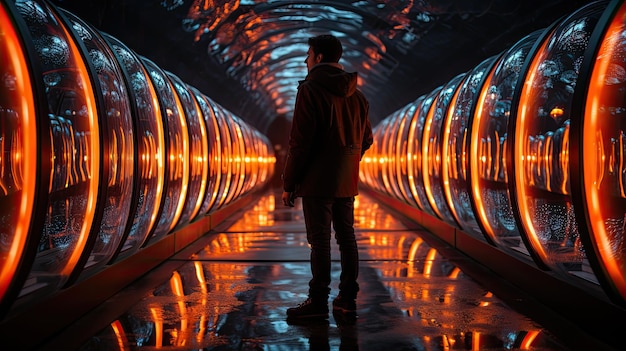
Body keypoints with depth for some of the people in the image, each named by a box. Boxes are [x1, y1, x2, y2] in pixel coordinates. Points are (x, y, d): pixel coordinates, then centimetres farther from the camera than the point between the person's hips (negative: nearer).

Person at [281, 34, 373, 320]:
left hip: (318, 181, -7)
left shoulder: (310, 90, -9)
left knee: (319, 240, -5)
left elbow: (300, 142, -14)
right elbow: (366, 140, 18)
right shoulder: (356, 95, 13)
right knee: (346, 237, 11)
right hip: (347, 182, 7)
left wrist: (289, 183, -9)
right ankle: (347, 298, 15)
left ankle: (318, 301, -2)